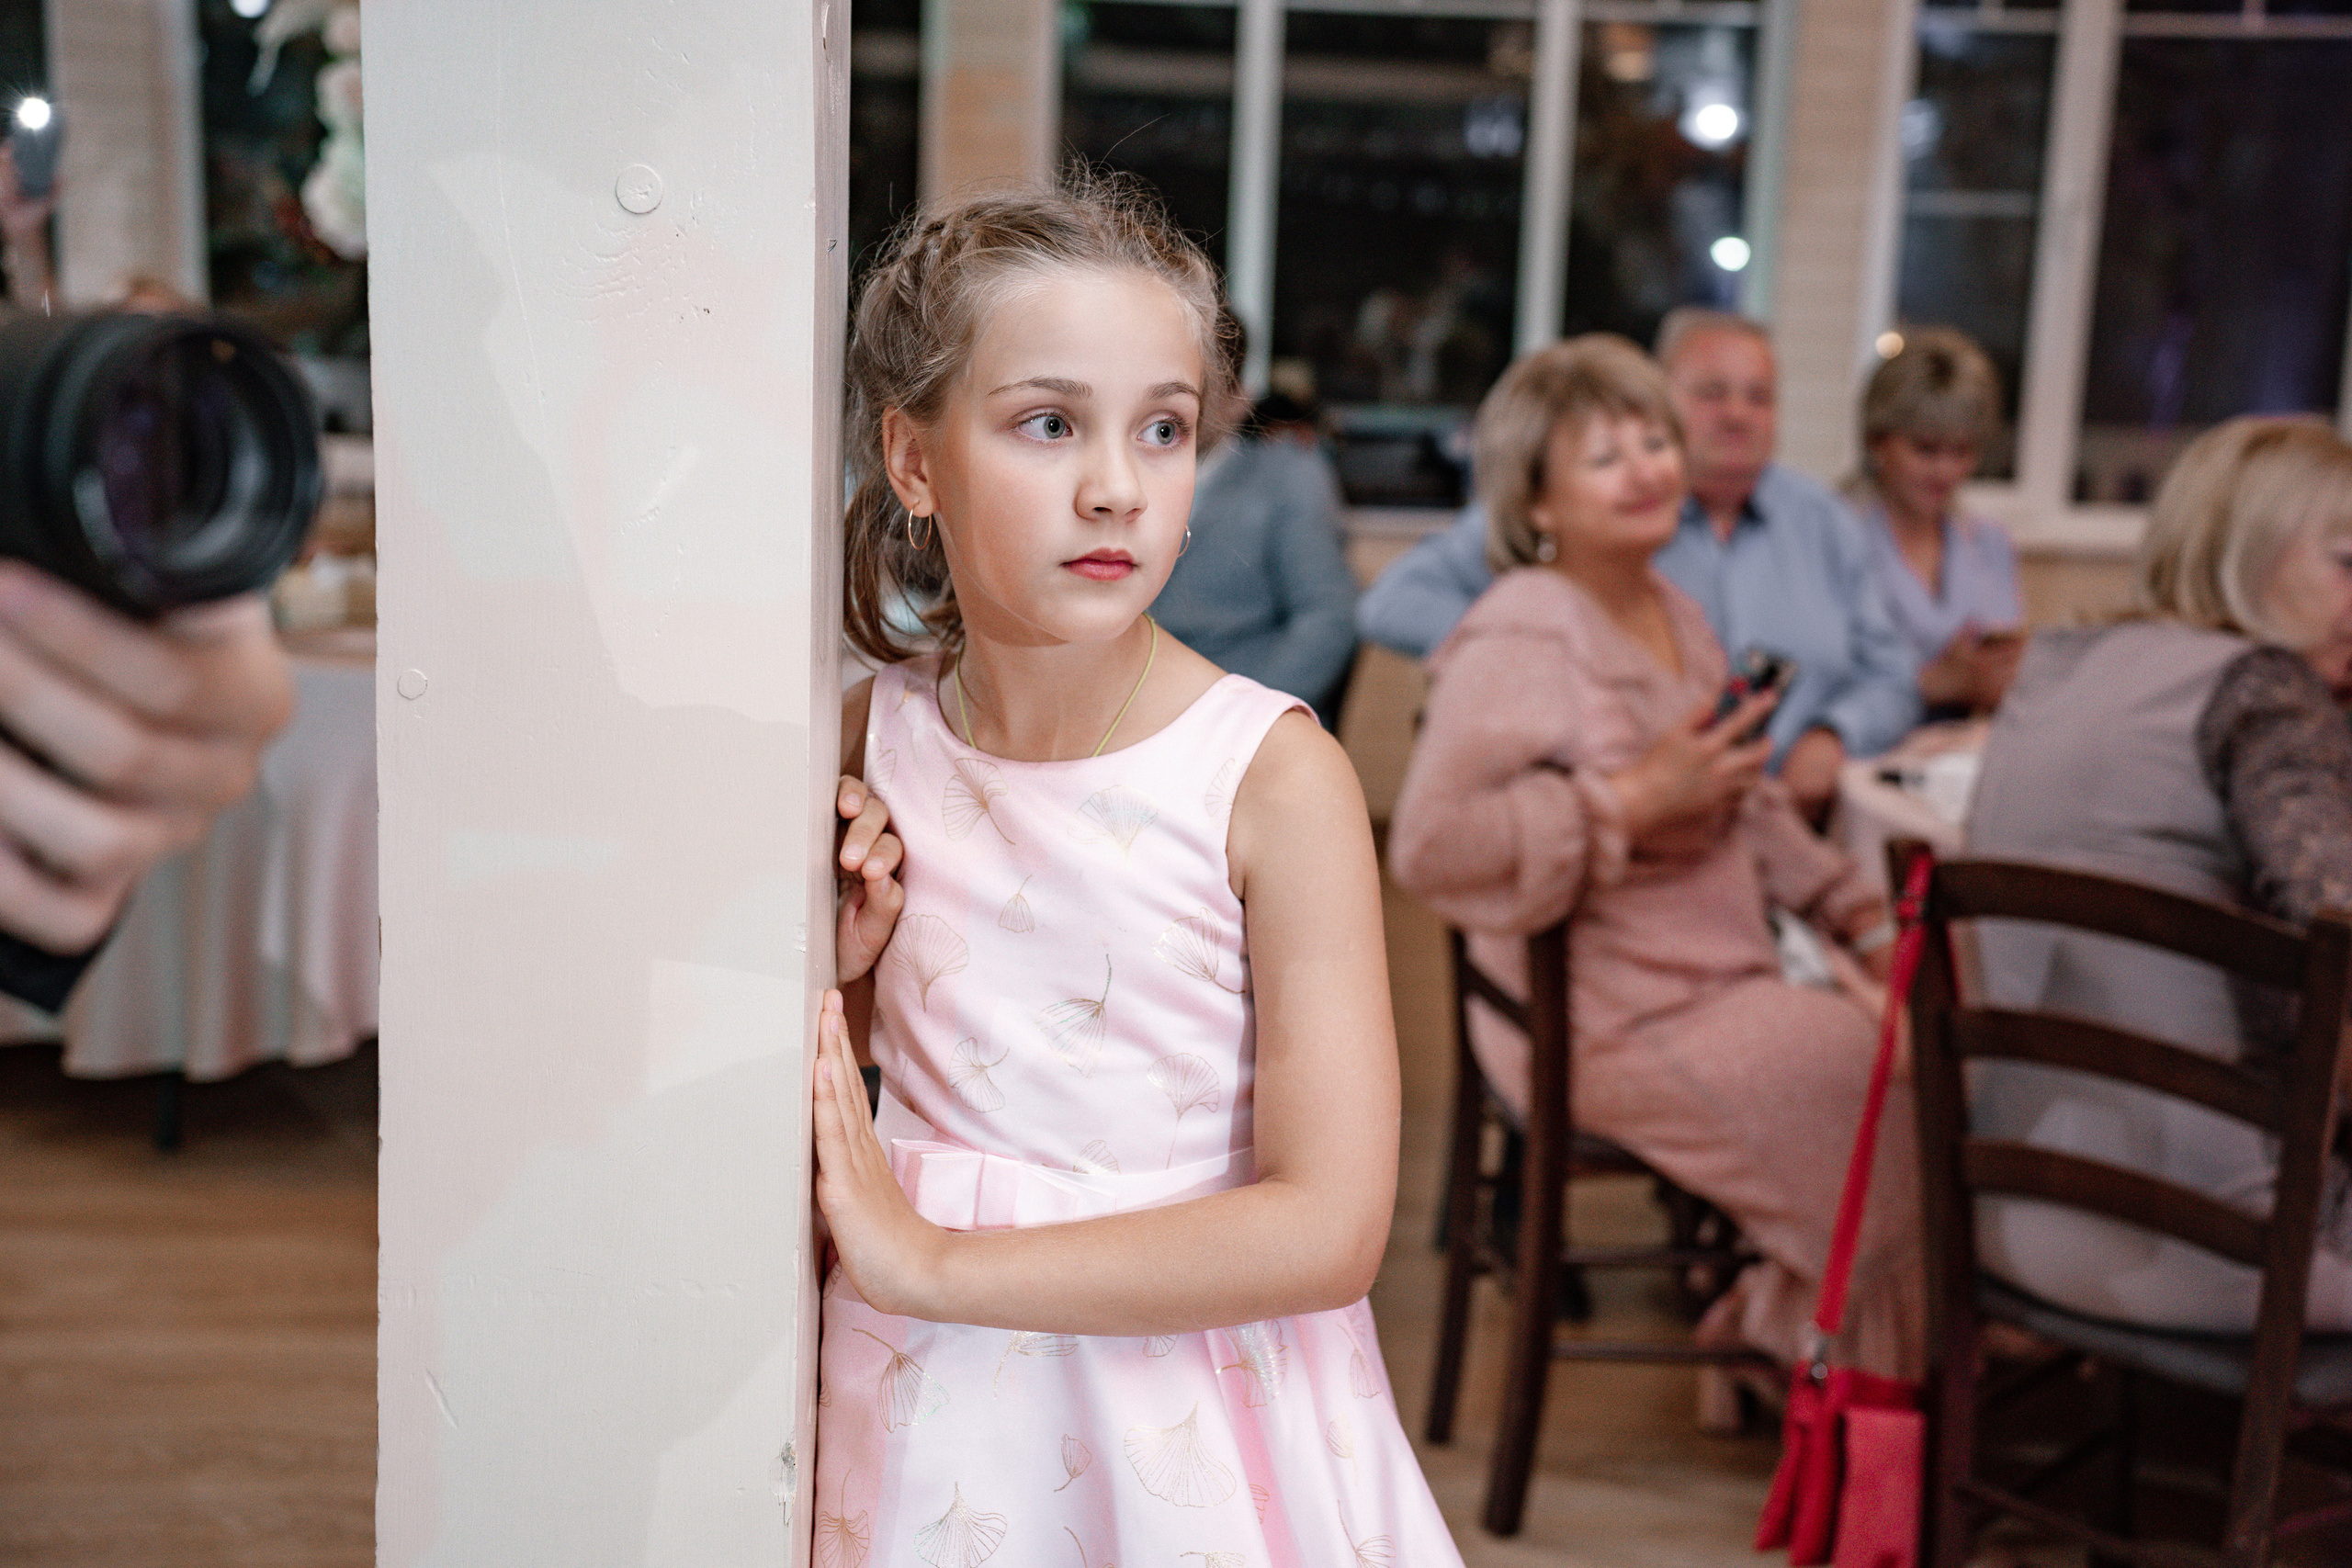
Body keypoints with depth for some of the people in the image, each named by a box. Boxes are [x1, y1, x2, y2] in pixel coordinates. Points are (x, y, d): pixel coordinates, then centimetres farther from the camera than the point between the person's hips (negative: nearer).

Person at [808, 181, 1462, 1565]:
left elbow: (1331, 1225, -21)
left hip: (1179, 1408, -3)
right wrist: (833, 960, -12)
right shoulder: (869, 744, -6)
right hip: (925, 1404, 3)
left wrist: (936, 1261, -21)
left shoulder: (1278, 776, -18)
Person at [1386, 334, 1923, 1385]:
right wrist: (1635, 798, -24)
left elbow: (1748, 810, 23)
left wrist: (1860, 916, 11)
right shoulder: (1523, 636, -15)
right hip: (1609, 1023, -9)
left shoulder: (1676, 615, 14)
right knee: (1903, 1098, -12)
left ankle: (1785, 1317, 15)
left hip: (1726, 977, 9)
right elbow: (1428, 847, -26)